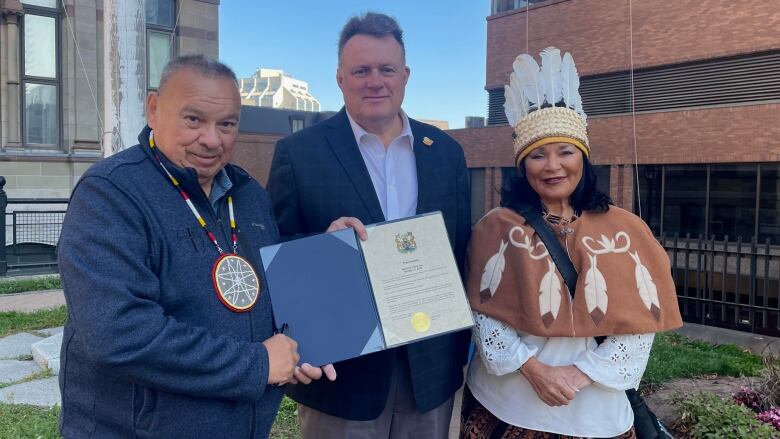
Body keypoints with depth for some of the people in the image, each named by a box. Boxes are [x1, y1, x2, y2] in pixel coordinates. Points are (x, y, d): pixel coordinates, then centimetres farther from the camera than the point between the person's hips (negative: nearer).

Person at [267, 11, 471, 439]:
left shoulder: (446, 152, 4)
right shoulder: (298, 152, -7)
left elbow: (461, 252, 7)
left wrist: (460, 350, 7)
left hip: (431, 367, 4)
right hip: (342, 369, -3)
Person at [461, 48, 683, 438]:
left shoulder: (623, 229, -4)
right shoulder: (497, 228, -6)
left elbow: (641, 323, -4)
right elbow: (482, 311, -7)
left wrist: (581, 373, -12)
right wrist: (532, 367, -16)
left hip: (592, 407, 1)